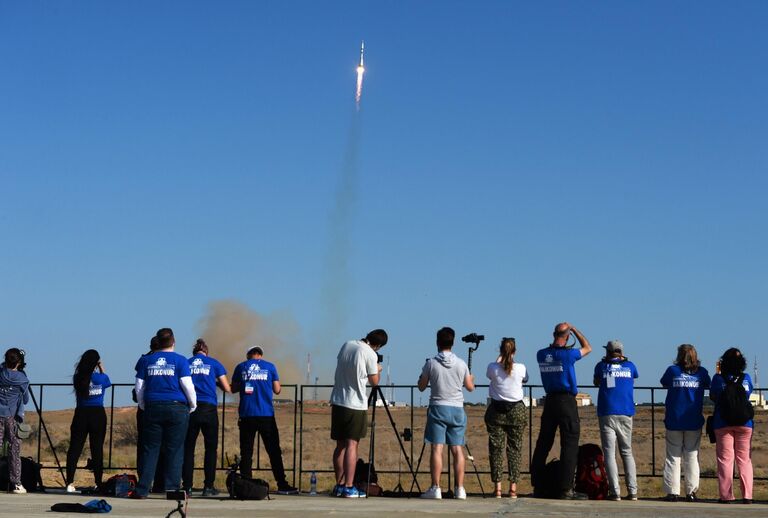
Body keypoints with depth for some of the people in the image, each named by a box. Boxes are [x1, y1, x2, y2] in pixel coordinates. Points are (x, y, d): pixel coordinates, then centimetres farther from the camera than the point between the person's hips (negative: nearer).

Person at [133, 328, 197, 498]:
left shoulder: (146, 360, 8)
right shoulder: (180, 360, -1)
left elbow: (139, 388, 10)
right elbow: (188, 386, -4)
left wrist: (143, 407, 21)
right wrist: (193, 406, 10)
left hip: (152, 408, 3)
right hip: (177, 408, -2)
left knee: (150, 449, 5)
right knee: (175, 450, 2)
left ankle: (142, 489, 2)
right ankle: (172, 488, -1)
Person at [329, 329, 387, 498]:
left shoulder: (346, 345, 7)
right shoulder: (370, 354, -12)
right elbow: (374, 381, -2)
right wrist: (378, 370, 18)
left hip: (337, 401, 6)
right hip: (356, 404, -6)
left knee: (340, 445, 10)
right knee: (351, 445, -5)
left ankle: (339, 485, 13)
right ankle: (349, 487, -8)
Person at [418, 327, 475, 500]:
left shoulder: (431, 363, -4)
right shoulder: (461, 364, 2)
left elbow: (421, 387, 5)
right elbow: (470, 387, 12)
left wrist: (424, 375, 24)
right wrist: (471, 378, 34)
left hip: (437, 408, -2)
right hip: (457, 409, 2)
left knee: (437, 448, -4)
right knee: (457, 449, 4)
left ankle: (435, 488, -8)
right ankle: (460, 489, 3)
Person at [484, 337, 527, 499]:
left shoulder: (493, 367, -7)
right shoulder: (520, 368, -7)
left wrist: (500, 358, 28)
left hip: (496, 411, 0)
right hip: (517, 410, 0)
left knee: (496, 449, 4)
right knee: (514, 449, 6)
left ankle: (498, 487, 0)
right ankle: (513, 487, 4)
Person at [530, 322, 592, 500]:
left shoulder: (541, 355, 1)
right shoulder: (567, 355, -13)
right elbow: (587, 348, 5)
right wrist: (574, 329, 11)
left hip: (550, 400, 6)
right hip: (566, 401, -6)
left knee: (544, 442, 13)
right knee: (570, 443, -4)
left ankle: (538, 483, 19)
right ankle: (565, 489, -8)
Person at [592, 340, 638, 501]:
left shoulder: (602, 366, 5)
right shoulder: (629, 366, 8)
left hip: (606, 414, -2)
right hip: (625, 415, 2)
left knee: (609, 453, -3)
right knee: (627, 452, 11)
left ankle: (614, 491, -12)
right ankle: (632, 491, 1)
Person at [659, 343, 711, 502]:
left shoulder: (672, 370, -3)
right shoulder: (701, 372, 0)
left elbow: (664, 384, 13)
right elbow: (707, 385, 16)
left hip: (674, 421, -1)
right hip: (694, 422, 1)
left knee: (673, 457, 4)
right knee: (692, 457, 7)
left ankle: (672, 492, -1)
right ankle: (691, 492, 5)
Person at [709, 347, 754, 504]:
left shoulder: (718, 378, -5)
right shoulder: (746, 378, -1)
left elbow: (712, 397, 8)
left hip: (722, 424, -1)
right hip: (744, 423, 1)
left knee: (725, 460, 3)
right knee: (744, 460, 7)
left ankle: (726, 495, 1)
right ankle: (747, 496, 3)